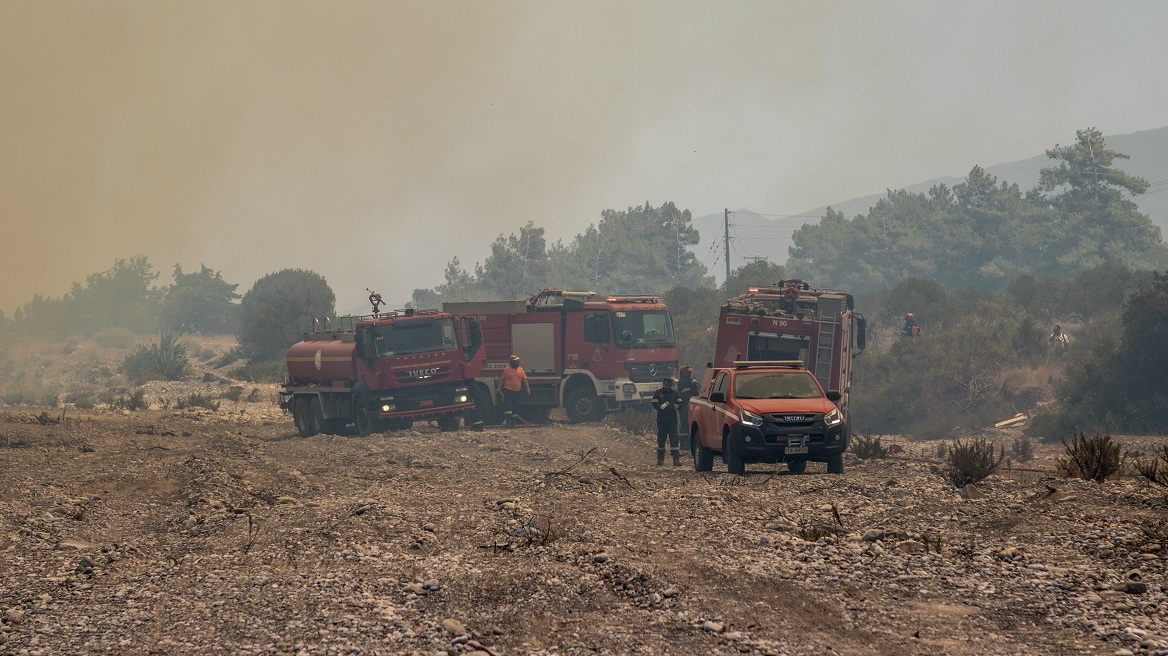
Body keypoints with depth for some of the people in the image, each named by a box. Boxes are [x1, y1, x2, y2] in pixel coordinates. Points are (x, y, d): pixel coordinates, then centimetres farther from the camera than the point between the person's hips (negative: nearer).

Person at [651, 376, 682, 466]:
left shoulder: (675, 393, 11)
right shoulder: (658, 393, 5)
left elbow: (680, 403, 11)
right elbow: (654, 405, -2)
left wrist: (677, 406, -12)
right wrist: (660, 406, -23)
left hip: (672, 420, 0)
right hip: (661, 420, 0)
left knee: (674, 438, -8)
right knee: (661, 439, 4)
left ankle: (676, 459, -11)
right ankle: (660, 459, 14)